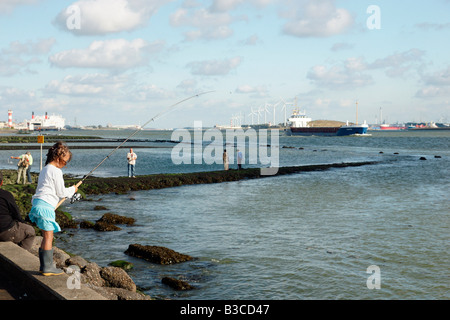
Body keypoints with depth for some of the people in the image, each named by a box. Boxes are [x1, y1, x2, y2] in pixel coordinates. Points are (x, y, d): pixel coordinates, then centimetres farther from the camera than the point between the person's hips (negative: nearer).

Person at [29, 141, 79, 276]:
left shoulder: (45, 169, 21)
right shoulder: (56, 171, -9)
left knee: (47, 236, 14)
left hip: (37, 204, 10)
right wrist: (73, 189, 9)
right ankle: (47, 267, -2)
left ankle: (44, 265, 17)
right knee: (48, 236, -5)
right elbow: (61, 192, -6)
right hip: (46, 206, -10)